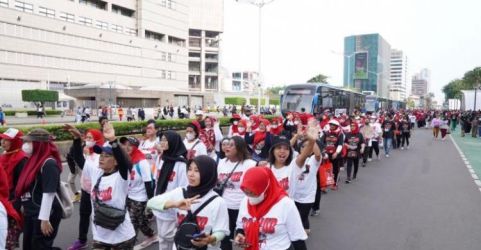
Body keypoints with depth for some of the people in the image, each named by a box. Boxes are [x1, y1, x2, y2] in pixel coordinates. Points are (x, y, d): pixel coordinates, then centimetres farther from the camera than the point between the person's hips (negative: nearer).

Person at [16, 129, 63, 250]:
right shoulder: (35, 160, 9)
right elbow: (28, 188, 15)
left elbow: (49, 193, -21)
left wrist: (45, 219, -21)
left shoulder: (49, 163, -18)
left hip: (44, 215, -9)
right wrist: (25, 207, 17)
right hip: (30, 214, 9)